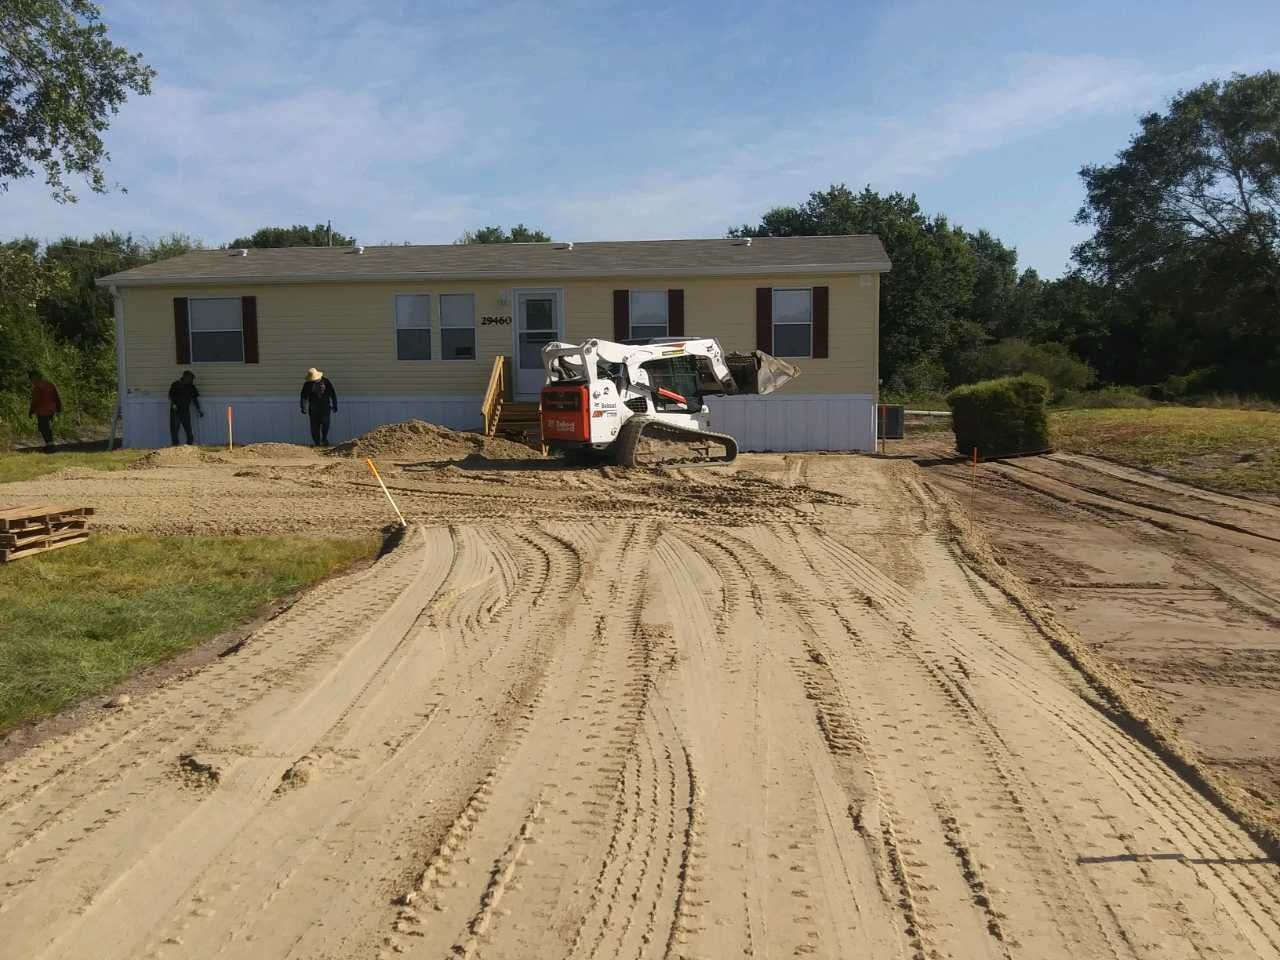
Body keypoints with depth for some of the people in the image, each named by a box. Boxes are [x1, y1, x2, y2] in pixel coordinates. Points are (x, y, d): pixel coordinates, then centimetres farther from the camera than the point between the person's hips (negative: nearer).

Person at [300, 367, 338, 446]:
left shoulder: (326, 381, -5)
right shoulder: (307, 384, -1)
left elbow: (333, 394, 1)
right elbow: (304, 396, -3)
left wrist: (334, 406, 2)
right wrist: (304, 408, -12)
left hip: (325, 406, -2)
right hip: (313, 407, 2)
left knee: (325, 422, -14)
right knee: (314, 425, -1)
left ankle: (324, 440, 2)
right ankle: (316, 442, 7)